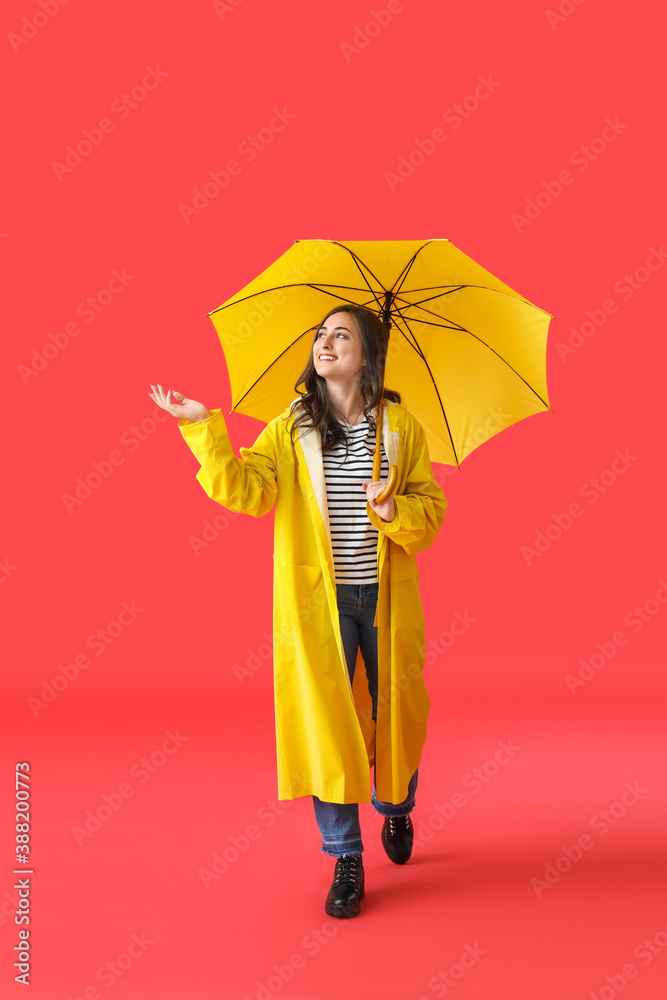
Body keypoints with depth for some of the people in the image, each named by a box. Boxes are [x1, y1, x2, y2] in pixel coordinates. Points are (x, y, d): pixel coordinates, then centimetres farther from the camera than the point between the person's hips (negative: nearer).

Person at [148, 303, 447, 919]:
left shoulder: (401, 425, 2)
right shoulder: (290, 429, 2)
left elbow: (432, 509, 2)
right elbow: (247, 491, -12)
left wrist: (395, 511, -19)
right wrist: (204, 428, -20)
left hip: (386, 596, 1)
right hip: (317, 599, 0)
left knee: (394, 714, 12)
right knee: (325, 720, 0)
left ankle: (396, 810, 44)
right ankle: (346, 858, 18)